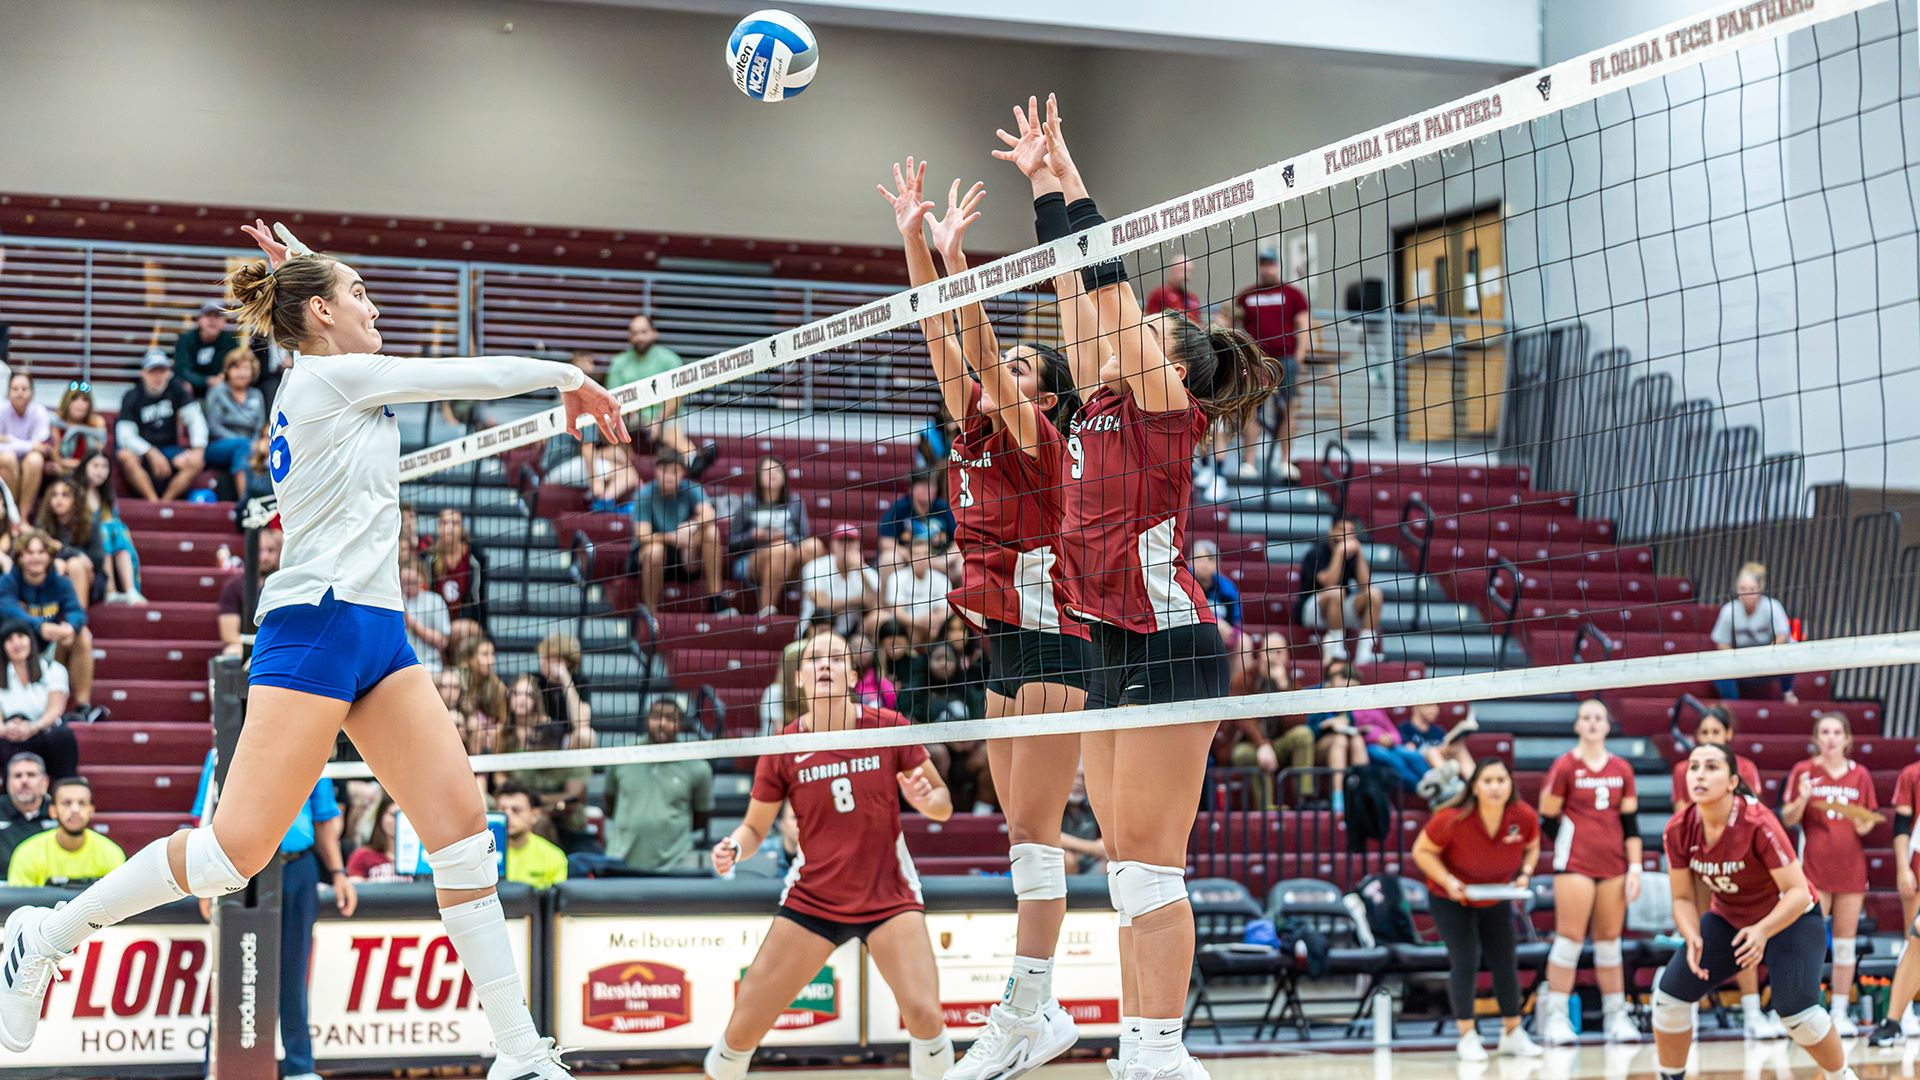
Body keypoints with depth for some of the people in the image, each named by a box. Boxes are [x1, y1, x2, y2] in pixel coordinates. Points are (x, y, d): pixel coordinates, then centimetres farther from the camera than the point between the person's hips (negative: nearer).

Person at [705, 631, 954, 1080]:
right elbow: (755, 827, 5)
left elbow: (943, 805, 1)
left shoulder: (889, 728, -6)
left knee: (925, 1016, -23)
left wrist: (926, 799, -22)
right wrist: (732, 848, -17)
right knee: (742, 1030, -3)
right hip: (811, 902, 1)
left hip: (889, 898, -1)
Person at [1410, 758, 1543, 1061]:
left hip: (1498, 900, 4)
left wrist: (1525, 873, -16)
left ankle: (1513, 1034, 20)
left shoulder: (1525, 817, -20)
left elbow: (1532, 846, 2)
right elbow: (1422, 851, -17)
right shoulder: (1452, 820, -30)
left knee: (1505, 964, 6)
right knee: (1465, 962, -10)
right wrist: (1447, 880, -29)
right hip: (1451, 900, -4)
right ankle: (1467, 1037, 2)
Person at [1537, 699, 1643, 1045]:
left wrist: (1635, 867, 4)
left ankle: (1615, 1017, 13)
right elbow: (1547, 820, 0)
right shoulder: (1564, 766, -2)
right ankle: (1557, 1019, -6)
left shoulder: (1622, 769, 9)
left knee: (1610, 941, 8)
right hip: (1574, 865, -4)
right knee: (1569, 939, -7)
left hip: (1614, 866, 4)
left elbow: (1630, 822, 9)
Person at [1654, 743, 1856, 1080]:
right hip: (1727, 919, 5)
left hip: (1791, 918, -5)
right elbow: (1683, 898, -6)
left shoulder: (1758, 823, -30)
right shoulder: (1679, 830, -17)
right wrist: (1693, 939, -26)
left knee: (1796, 1009, -23)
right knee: (1669, 995, -7)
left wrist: (1763, 932, -45)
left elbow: (1798, 892, -29)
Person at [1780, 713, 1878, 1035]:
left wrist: (1864, 824, -8)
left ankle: (1841, 1014, 11)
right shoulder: (1803, 771, 1)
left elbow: (1869, 819, 14)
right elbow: (1787, 819, -1)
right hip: (1814, 869, -3)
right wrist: (1802, 799, -19)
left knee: (1845, 944, 6)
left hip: (1850, 869, 3)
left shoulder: (1860, 775, 7)